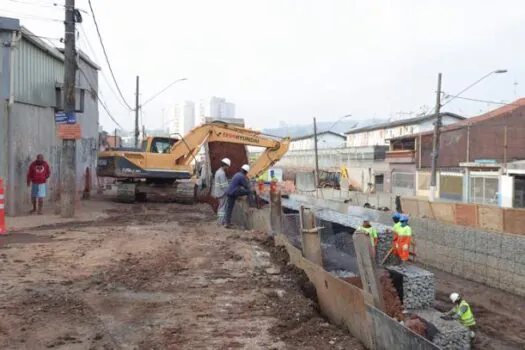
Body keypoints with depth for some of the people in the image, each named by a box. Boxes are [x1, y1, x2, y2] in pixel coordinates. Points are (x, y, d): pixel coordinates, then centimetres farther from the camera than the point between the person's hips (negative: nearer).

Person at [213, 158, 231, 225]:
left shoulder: (218, 171, 10)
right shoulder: (222, 173, -21)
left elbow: (215, 183, 16)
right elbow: (223, 185, -23)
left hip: (218, 192, 10)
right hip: (222, 193, -10)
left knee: (221, 207, 17)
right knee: (223, 207, -2)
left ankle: (219, 220, 22)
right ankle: (221, 221, 1)